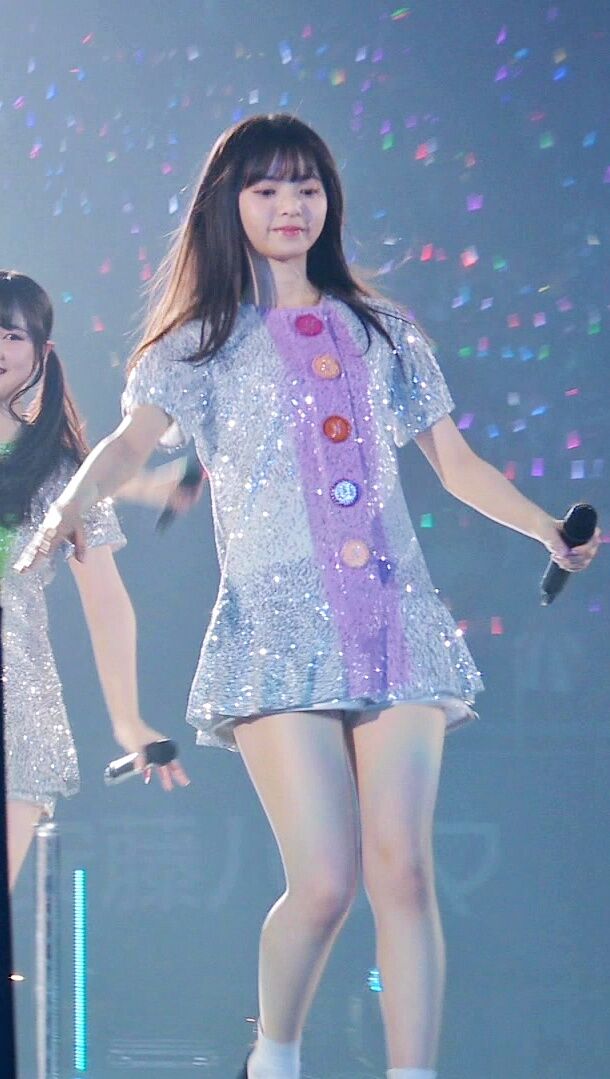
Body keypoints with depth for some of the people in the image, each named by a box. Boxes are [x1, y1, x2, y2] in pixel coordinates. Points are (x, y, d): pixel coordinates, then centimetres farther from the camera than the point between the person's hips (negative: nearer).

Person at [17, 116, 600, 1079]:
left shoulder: (381, 331, 17)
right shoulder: (204, 341, 9)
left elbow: (456, 464, 20)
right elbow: (133, 439, -6)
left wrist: (547, 529, 5)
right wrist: (70, 509, -26)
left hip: (395, 627, 3)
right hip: (281, 634, -3)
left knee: (403, 871, -9)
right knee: (324, 884, -11)